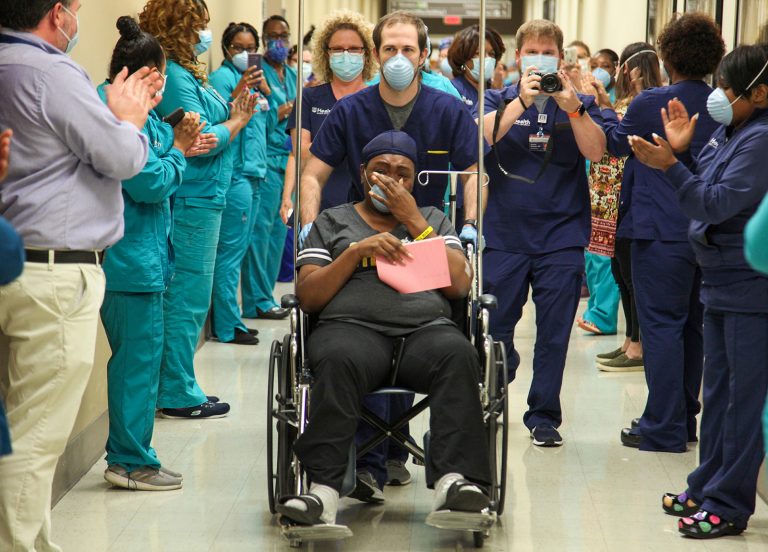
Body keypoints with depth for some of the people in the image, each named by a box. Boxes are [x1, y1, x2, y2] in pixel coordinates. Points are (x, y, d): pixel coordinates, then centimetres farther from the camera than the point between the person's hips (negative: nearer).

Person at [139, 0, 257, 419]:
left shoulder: (184, 73, 14)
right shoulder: (173, 77, -16)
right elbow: (201, 140, -19)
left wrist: (233, 106, 5)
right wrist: (238, 120, -5)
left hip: (199, 199, 10)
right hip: (193, 201, -10)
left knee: (184, 299, 15)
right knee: (188, 300, -4)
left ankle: (177, 388, 22)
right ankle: (178, 395, 2)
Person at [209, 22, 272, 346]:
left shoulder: (252, 76, 18)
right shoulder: (222, 77, -7)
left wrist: (265, 91, 13)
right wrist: (237, 94, -31)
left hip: (254, 172, 9)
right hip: (235, 173, -9)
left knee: (239, 249, 13)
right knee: (231, 251, -7)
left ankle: (231, 320, 19)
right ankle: (227, 327, -3)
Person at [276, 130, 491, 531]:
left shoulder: (433, 220, 28)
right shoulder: (333, 222, 24)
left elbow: (459, 285, 9)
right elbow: (308, 297, 10)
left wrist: (414, 221, 7)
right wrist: (357, 250, -1)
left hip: (427, 327, 1)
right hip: (352, 326, -1)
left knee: (457, 353, -35)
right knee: (340, 360, -38)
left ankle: (453, 480, -46)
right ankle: (323, 490, -45)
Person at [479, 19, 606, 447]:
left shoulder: (579, 105, 7)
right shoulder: (500, 100, 7)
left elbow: (595, 151, -10)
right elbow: (483, 136, -14)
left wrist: (572, 106, -22)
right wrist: (523, 100, -24)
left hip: (561, 236, 0)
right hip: (505, 232, 0)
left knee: (554, 332, 0)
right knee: (495, 328, 6)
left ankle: (544, 415, 11)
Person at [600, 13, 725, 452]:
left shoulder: (652, 104, -14)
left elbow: (616, 142, 6)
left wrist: (604, 109, 25)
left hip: (662, 231, -6)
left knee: (662, 326, -1)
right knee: (693, 325, 15)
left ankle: (664, 428, -1)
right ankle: (686, 419, 24)